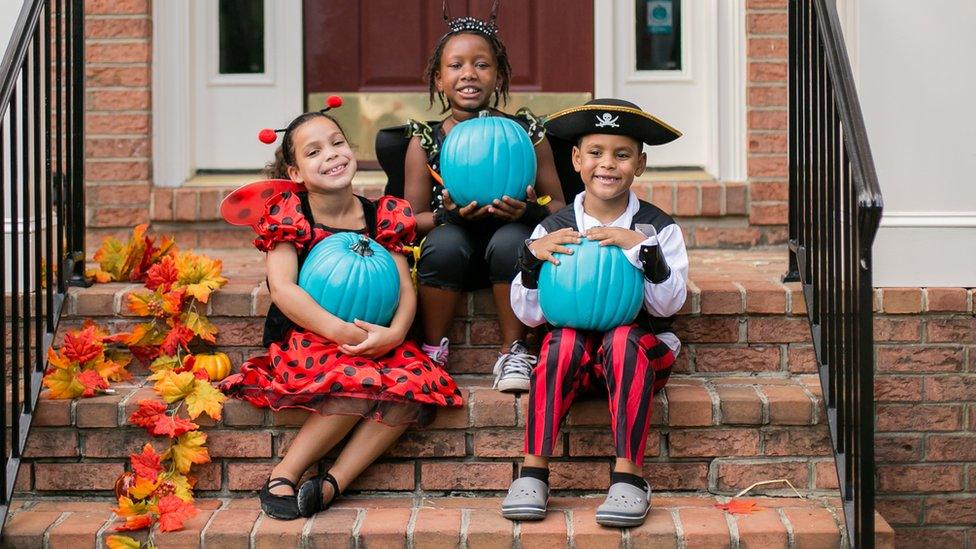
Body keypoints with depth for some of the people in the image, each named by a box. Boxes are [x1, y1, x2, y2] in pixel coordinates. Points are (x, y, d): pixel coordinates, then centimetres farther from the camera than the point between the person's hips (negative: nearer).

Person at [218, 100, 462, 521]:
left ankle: (334, 482, -26)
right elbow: (282, 287, -15)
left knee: (417, 382, -27)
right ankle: (283, 475, -19)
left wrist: (393, 333, -21)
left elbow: (405, 287, 1)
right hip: (303, 339, -4)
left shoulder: (381, 216, 7)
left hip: (373, 340, 4)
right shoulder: (288, 214, -2)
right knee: (360, 381, -35)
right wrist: (339, 331, -26)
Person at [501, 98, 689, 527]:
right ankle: (533, 471, -32)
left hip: (641, 349, -1)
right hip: (576, 350, 1)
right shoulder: (553, 229, 4)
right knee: (563, 341, -32)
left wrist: (642, 247, -20)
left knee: (624, 339, -34)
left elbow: (668, 305, -9)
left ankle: (629, 474, -35)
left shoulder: (657, 227, 2)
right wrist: (533, 255, -15)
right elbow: (529, 314, 0)